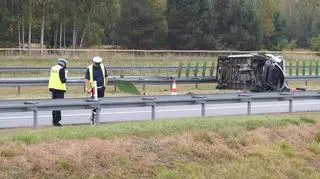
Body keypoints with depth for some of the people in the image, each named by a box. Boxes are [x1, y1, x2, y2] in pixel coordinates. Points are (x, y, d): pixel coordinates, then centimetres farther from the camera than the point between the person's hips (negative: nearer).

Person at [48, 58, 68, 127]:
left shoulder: (53, 68, 13)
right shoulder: (61, 69, -12)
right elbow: (63, 80, -17)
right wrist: (65, 79, 5)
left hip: (52, 87, 8)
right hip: (59, 88, -8)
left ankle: (54, 120, 22)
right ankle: (56, 121, -7)